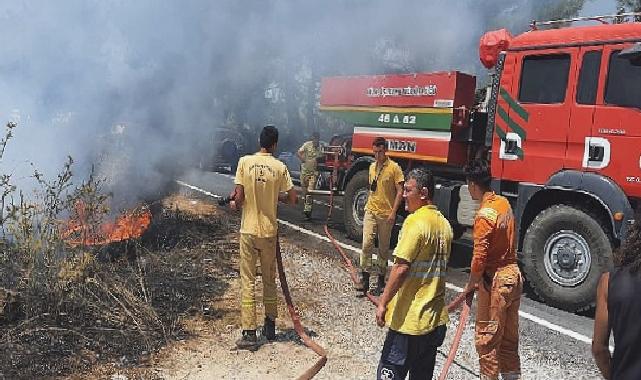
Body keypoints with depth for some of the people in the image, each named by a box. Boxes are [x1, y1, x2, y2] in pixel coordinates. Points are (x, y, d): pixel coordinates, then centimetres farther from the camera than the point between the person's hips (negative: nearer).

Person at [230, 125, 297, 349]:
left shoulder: (245, 162, -6)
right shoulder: (279, 167, -5)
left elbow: (239, 197, -10)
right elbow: (292, 199, -3)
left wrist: (235, 203, 12)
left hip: (248, 230, -1)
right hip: (269, 231, 1)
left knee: (248, 281, 4)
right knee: (269, 280, 16)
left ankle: (249, 333, 3)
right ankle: (270, 326, 27)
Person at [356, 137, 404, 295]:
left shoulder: (394, 167, -8)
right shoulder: (372, 166, 10)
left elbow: (400, 191, -9)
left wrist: (393, 212, -15)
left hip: (386, 214, -4)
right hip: (371, 212, 4)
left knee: (384, 248, 8)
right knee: (366, 244, -7)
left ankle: (381, 278, 21)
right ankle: (364, 277, 0)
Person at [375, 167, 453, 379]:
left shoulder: (415, 221, -16)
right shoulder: (444, 223, 10)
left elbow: (401, 267, -21)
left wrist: (383, 303, -15)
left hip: (410, 317, -8)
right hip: (436, 319, 9)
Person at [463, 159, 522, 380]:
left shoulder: (484, 214, -20)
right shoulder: (504, 203, 4)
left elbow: (479, 256, -20)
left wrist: (471, 284, -6)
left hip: (495, 280, -9)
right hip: (513, 274, 9)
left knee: (487, 338, 5)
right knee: (509, 336, 18)